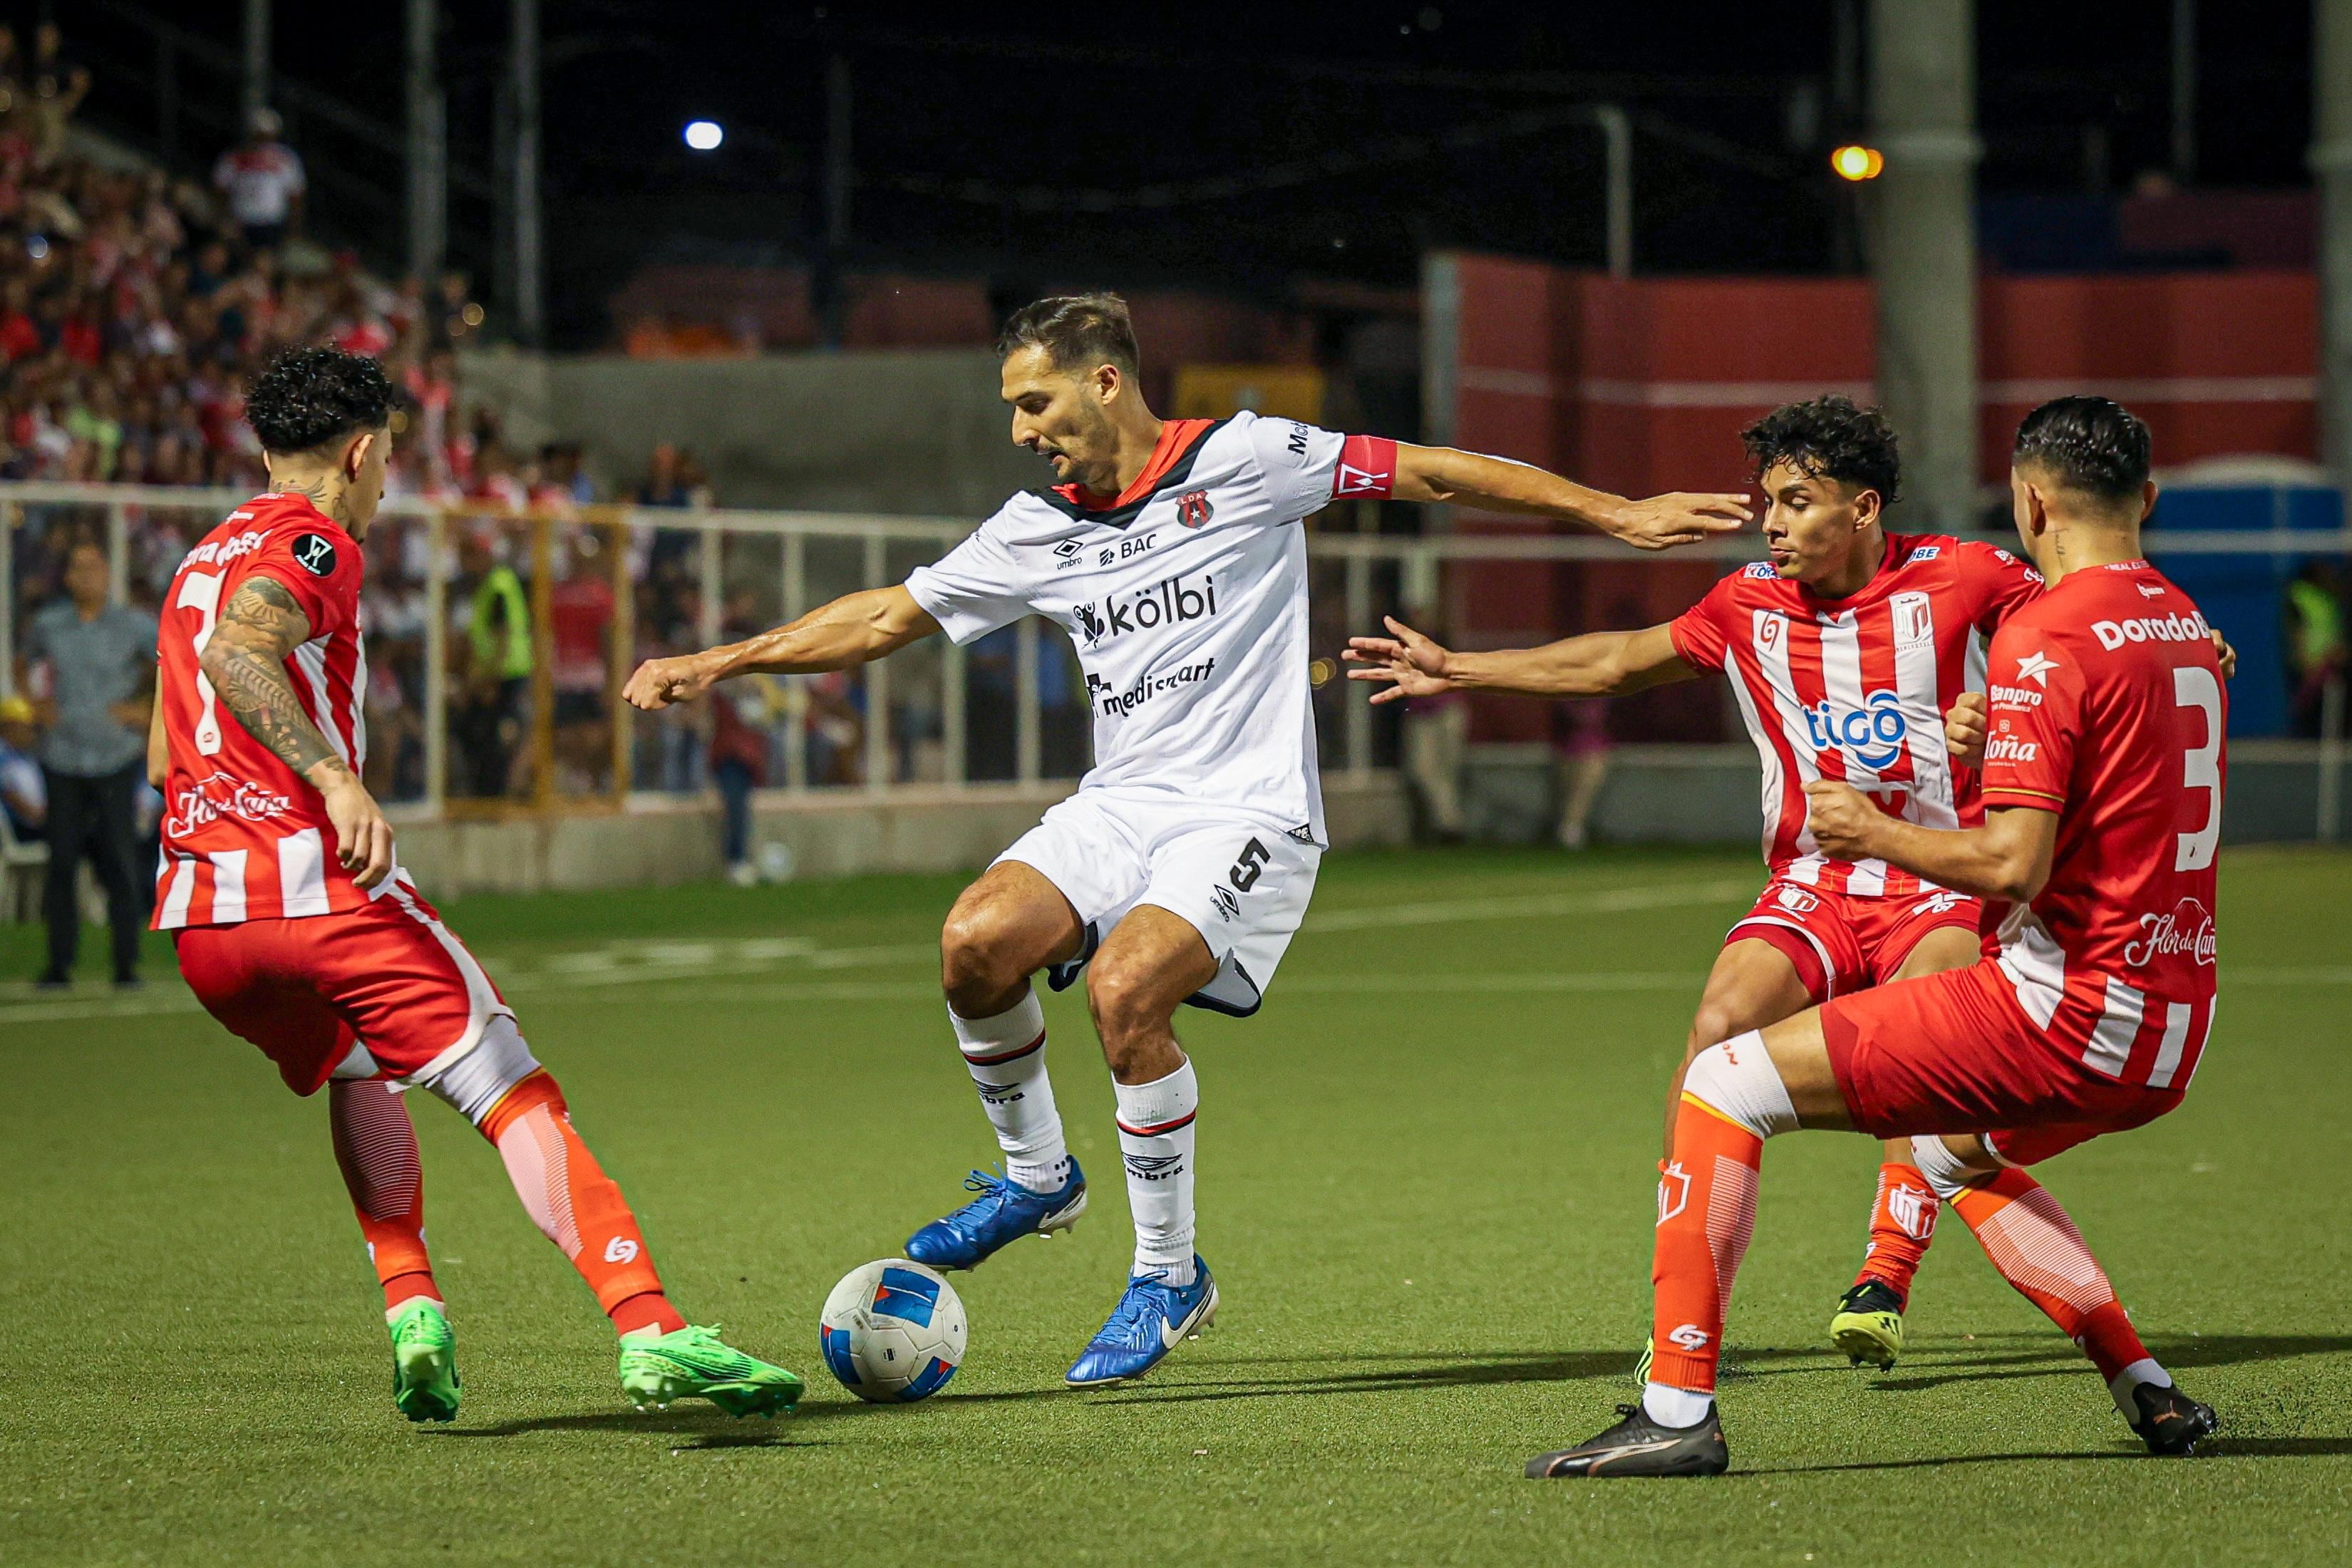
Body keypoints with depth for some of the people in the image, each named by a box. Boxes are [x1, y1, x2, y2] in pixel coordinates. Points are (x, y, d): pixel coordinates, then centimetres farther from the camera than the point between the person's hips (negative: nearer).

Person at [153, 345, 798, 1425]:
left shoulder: (203, 561, 24)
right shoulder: (313, 546, -3)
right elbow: (233, 652, -24)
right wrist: (336, 779, -32)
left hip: (198, 924, 8)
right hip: (318, 882, -8)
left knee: (361, 1072, 32)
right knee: (516, 1097, -8)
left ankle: (413, 1315, 13)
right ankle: (650, 1332, -21)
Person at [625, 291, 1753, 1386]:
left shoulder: (1242, 461, -5)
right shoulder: (1041, 530, 10)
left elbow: (1423, 472, -3)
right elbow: (887, 618, 17)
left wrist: (1611, 512, -6)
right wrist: (720, 663, 11)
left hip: (1247, 812, -5)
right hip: (1119, 805, 5)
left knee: (1124, 989, -28)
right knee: (977, 941, -21)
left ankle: (1169, 1276, -9)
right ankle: (1035, 1175, 5)